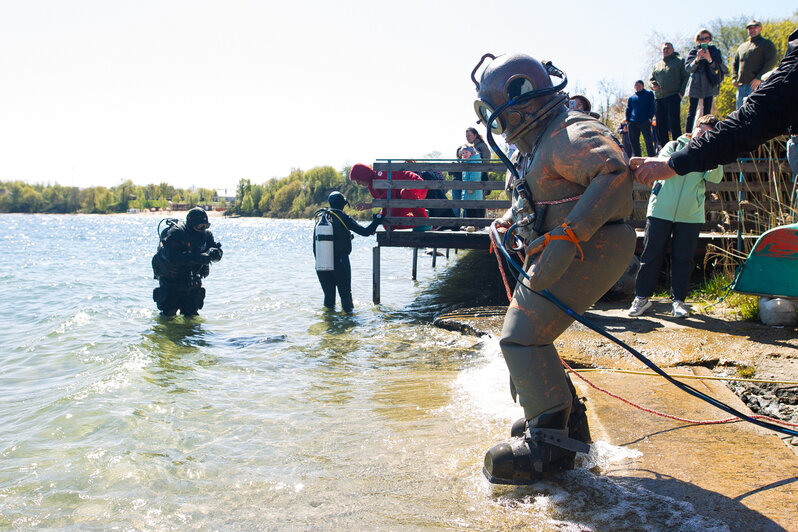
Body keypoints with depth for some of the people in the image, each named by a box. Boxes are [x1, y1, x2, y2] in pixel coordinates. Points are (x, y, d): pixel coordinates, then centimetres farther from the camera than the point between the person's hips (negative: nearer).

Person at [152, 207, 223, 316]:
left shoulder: (206, 234, -2)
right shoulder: (175, 233, -21)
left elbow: (218, 252, -4)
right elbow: (173, 257, -33)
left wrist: (213, 252, -30)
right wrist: (197, 258, -40)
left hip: (192, 281, 5)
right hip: (171, 281, -5)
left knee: (191, 314, 10)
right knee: (169, 315, 0)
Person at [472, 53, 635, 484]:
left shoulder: (569, 133, -16)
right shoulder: (536, 144, 18)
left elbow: (612, 174, -33)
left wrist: (566, 238, -38)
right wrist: (509, 220, 17)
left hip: (590, 249, -11)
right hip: (557, 252, 11)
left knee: (522, 337, -16)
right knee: (525, 333, 15)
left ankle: (550, 441, -7)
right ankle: (567, 416, 27)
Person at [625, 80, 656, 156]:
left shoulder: (649, 94, 13)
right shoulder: (631, 97, 19)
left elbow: (652, 107, 6)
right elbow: (628, 109, 19)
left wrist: (650, 117, -7)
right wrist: (628, 120, 4)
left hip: (645, 122, -3)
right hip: (633, 123, 3)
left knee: (648, 141, -10)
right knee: (634, 142, 1)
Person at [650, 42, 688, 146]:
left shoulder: (679, 61, 8)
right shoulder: (657, 65, 22)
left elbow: (686, 77, 2)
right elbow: (652, 78, 28)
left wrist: (681, 92, -10)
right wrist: (653, 84, 4)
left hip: (673, 97, -5)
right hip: (659, 98, 5)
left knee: (674, 122, -14)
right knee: (660, 125, 3)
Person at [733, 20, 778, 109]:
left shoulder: (766, 43, 6)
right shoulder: (742, 47, 25)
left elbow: (773, 61, -7)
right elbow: (735, 63, 30)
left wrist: (759, 78, -17)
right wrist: (734, 78, 10)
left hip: (756, 85, -6)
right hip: (741, 86, 6)